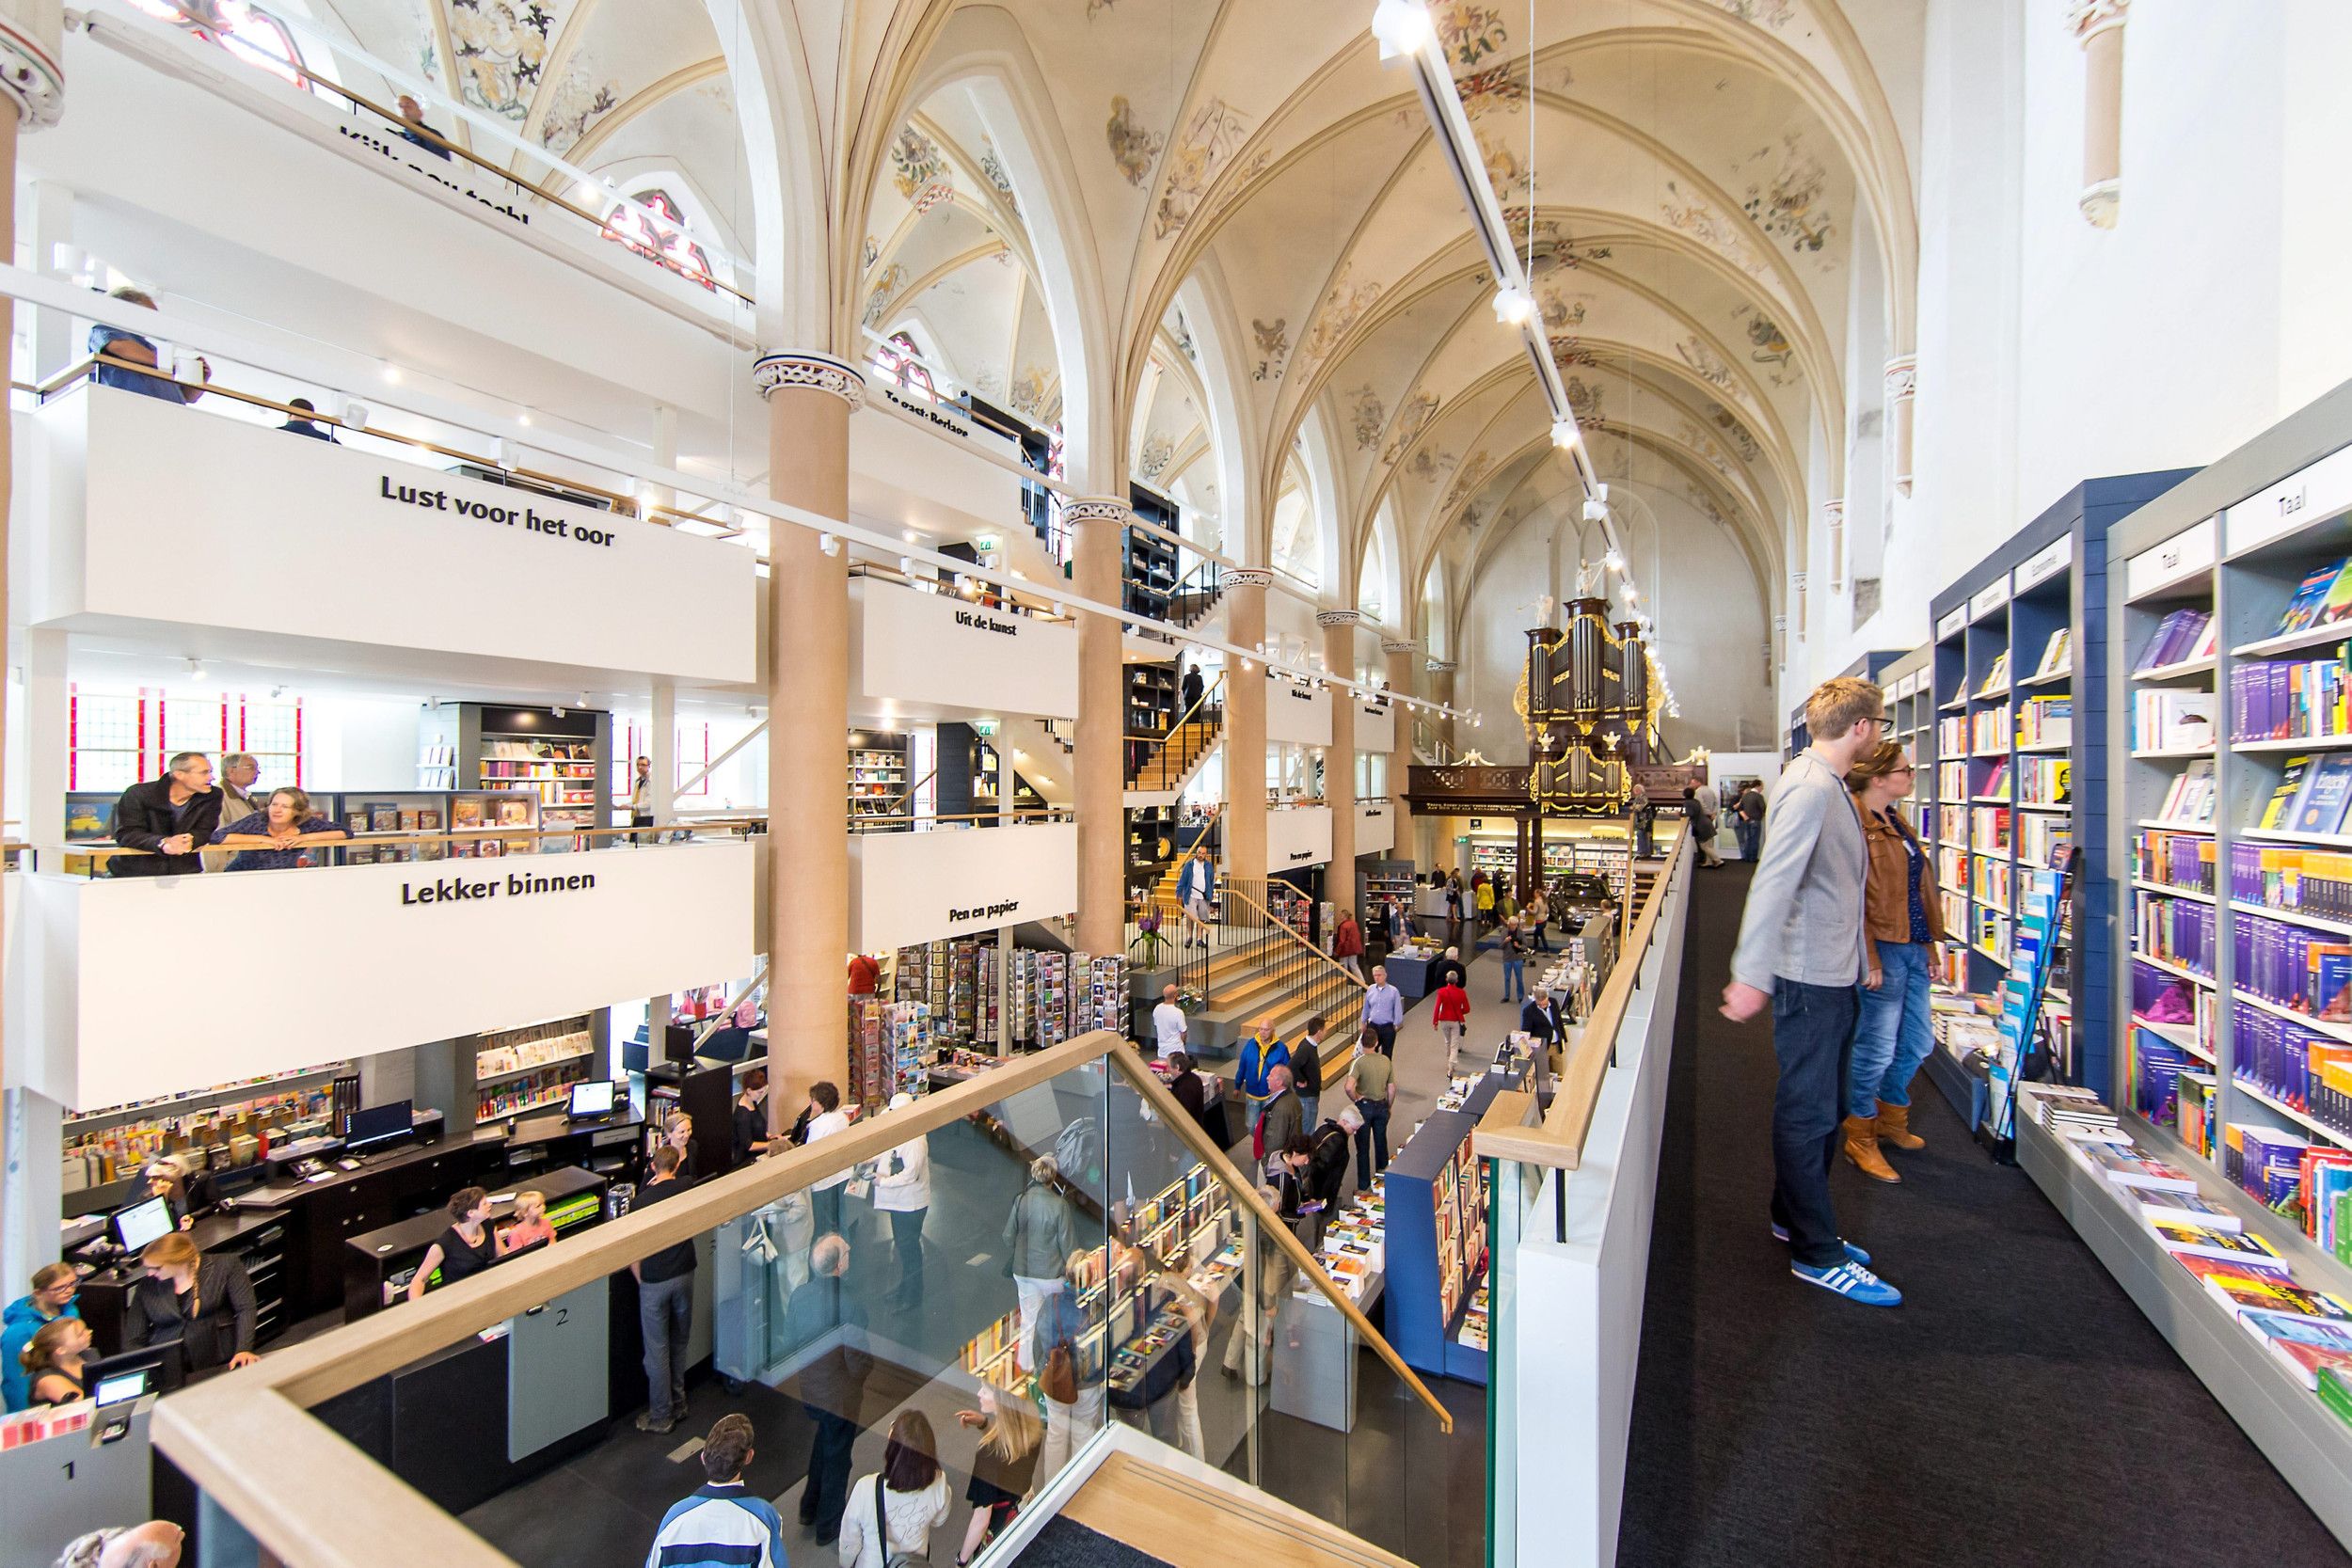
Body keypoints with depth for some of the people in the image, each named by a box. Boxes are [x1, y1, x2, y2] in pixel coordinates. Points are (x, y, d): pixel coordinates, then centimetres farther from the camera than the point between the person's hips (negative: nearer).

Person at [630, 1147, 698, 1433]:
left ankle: (660, 1416, 20)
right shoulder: (687, 1187, -7)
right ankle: (678, 1404, 31)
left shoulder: (641, 1200, -15)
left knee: (657, 1350, 9)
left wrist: (641, 1280, 3)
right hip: (685, 1275, 4)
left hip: (654, 1281, -4)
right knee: (679, 1343, 19)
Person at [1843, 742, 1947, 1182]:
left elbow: (1923, 889, 19)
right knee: (1876, 1049, -1)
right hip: (1881, 950, -9)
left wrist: (1934, 944, 17)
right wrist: (1868, 960, -20)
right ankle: (1860, 1140, 15)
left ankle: (1892, 1121, 37)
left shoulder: (1897, 823, 14)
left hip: (1914, 948, 10)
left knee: (1916, 1043, 18)